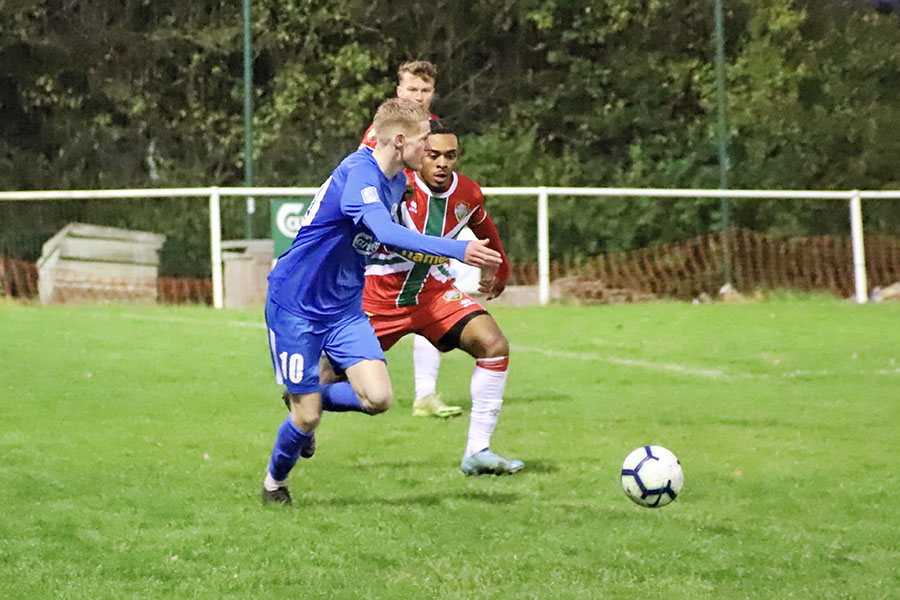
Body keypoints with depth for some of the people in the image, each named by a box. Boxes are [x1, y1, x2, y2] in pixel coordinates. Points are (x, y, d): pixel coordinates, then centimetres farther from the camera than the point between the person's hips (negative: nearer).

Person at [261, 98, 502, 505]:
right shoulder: (359, 173, -25)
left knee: (377, 398, -11)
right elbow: (387, 233, -42)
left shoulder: (397, 181, 4)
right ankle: (273, 484, 25)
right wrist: (457, 251, -47)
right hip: (295, 304, -7)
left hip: (345, 309, 8)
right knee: (307, 417, -4)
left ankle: (311, 399, 19)